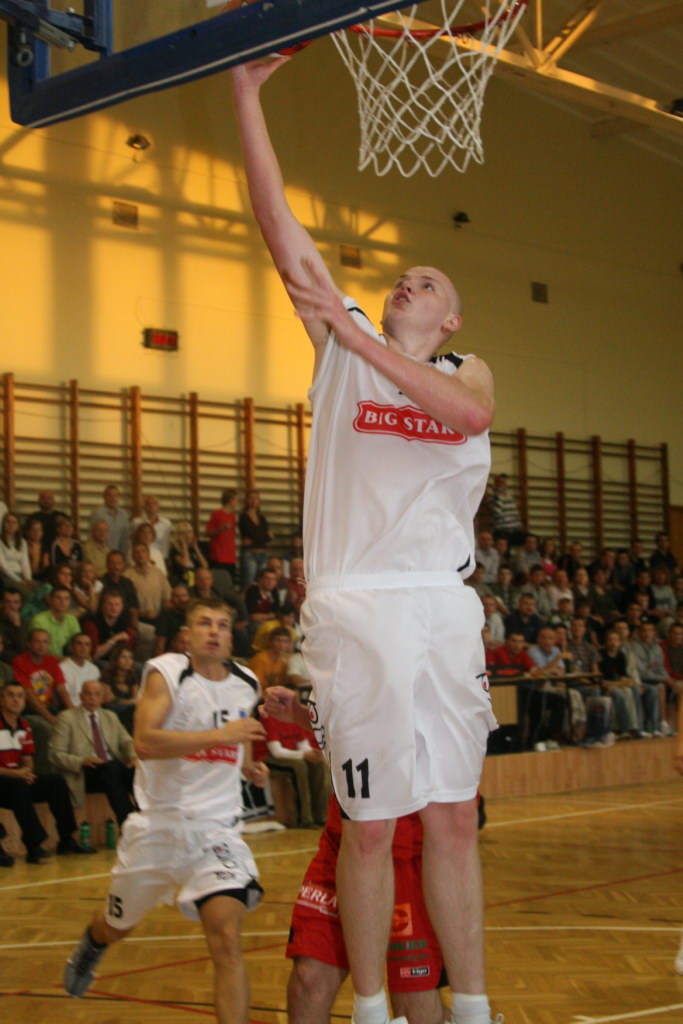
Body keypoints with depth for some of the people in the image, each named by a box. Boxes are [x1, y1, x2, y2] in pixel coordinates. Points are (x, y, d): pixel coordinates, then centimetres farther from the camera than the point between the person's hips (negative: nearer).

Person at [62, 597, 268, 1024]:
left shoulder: (246, 685, 6)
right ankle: (91, 944, 59)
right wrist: (220, 735, -33)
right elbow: (145, 742, -27)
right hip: (158, 824, -1)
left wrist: (248, 764, 9)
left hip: (215, 828, 1)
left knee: (227, 940, -20)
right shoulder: (165, 674, -10)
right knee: (118, 927, 23)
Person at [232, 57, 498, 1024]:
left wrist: (357, 337, -16)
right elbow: (281, 227, 3)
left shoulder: (468, 370, 14)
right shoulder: (341, 343, 12)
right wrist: (246, 90, -1)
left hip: (445, 607, 2)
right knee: (370, 825, 1)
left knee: (455, 820, 6)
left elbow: (468, 412, -13)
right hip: (359, 606, -2)